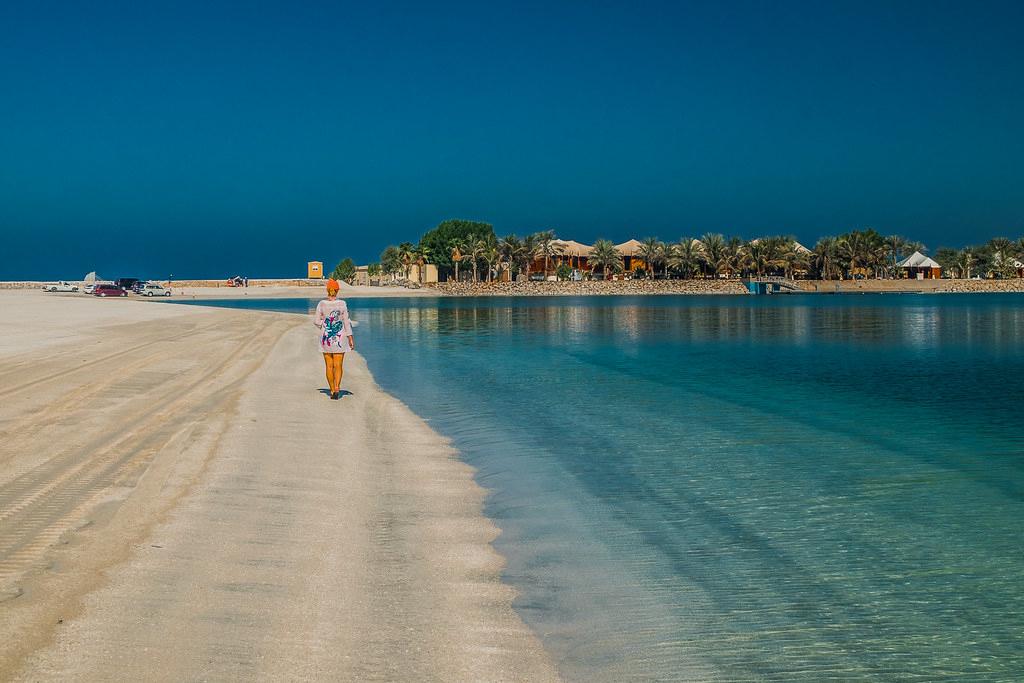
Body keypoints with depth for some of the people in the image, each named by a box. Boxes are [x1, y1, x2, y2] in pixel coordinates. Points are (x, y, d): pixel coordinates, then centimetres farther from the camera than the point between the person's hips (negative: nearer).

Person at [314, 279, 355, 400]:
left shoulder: (322, 304, -7)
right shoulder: (342, 304, -8)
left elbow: (317, 321, -3)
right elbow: (346, 322, -6)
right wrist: (350, 338, 0)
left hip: (326, 337, 1)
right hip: (339, 338, -1)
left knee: (329, 366, 11)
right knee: (338, 365, 3)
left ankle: (333, 391, 16)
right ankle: (337, 388, -17)